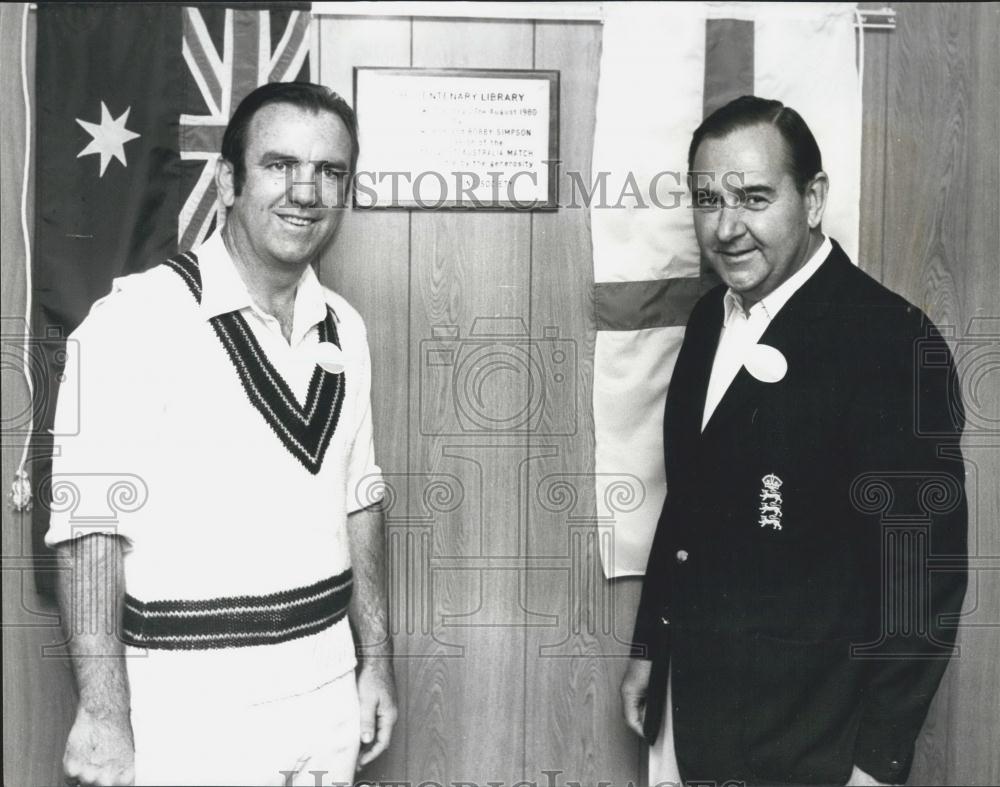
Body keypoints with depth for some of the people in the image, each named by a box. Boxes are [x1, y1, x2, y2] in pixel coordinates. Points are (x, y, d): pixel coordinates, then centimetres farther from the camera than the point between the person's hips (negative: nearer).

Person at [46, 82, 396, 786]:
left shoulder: (344, 329, 5)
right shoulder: (139, 318, -14)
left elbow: (356, 499, 9)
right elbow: (90, 525, -15)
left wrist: (378, 659, 9)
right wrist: (104, 714, -17)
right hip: (193, 710, -5)